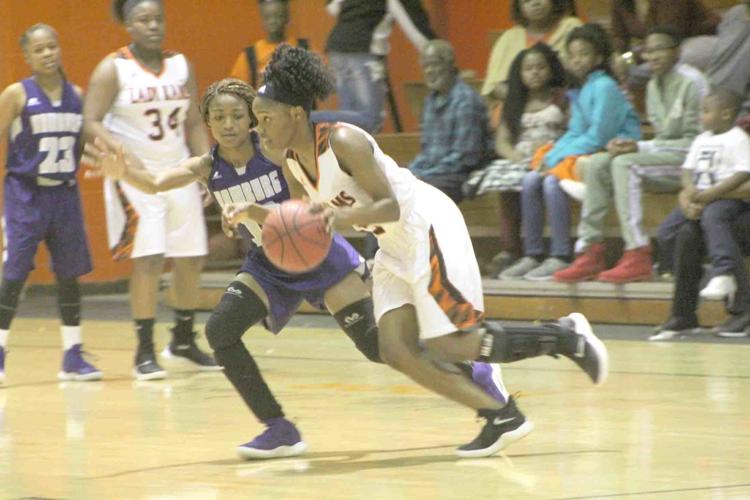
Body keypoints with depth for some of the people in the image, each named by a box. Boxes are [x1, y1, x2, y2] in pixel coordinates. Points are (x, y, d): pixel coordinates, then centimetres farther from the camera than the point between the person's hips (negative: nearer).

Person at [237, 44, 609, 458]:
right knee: (396, 351, -4)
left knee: (448, 346, -12)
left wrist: (344, 217, -42)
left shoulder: (343, 142, -23)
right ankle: (500, 417, 3)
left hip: (427, 228, -9)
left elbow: (390, 206, -25)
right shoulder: (292, 162, 1)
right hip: (394, 247, 9)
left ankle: (566, 336, 4)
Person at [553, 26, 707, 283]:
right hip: (665, 155, 9)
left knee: (625, 164, -29)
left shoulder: (691, 82, -13)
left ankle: (638, 257, -34)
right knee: (597, 163, -6)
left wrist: (641, 148, -20)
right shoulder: (654, 85, 14)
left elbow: (696, 141, -16)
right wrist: (630, 145, -6)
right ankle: (590, 251, -11)